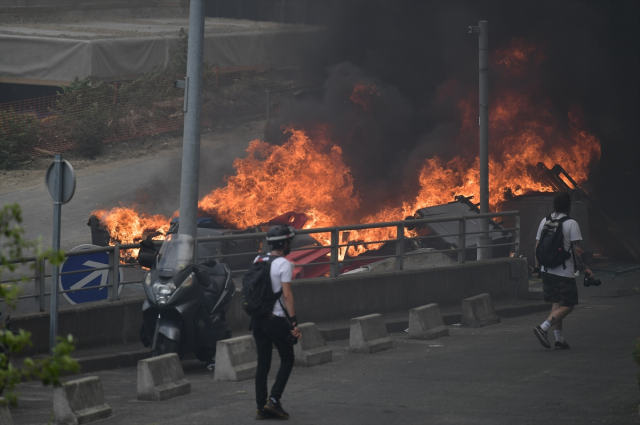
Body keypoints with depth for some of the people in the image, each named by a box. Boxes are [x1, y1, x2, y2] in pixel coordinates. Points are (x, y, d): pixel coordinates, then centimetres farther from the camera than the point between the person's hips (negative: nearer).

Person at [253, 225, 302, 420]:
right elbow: (287, 295, -16)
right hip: (277, 319, -6)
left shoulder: (258, 260, 9)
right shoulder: (284, 264, -11)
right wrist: (294, 323, -16)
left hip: (258, 319, 6)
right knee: (287, 360, 8)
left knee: (263, 363, 9)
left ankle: (262, 407, 7)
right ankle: (274, 400, -3)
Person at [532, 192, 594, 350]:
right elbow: (577, 250, -13)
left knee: (556, 304, 14)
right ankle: (543, 328, -15)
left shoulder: (544, 221, 6)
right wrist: (585, 268, -3)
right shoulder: (571, 224, -11)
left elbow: (538, 246, 10)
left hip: (547, 270, 6)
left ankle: (559, 339, 11)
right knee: (567, 306, 1)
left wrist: (537, 267, 19)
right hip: (565, 271, -6)